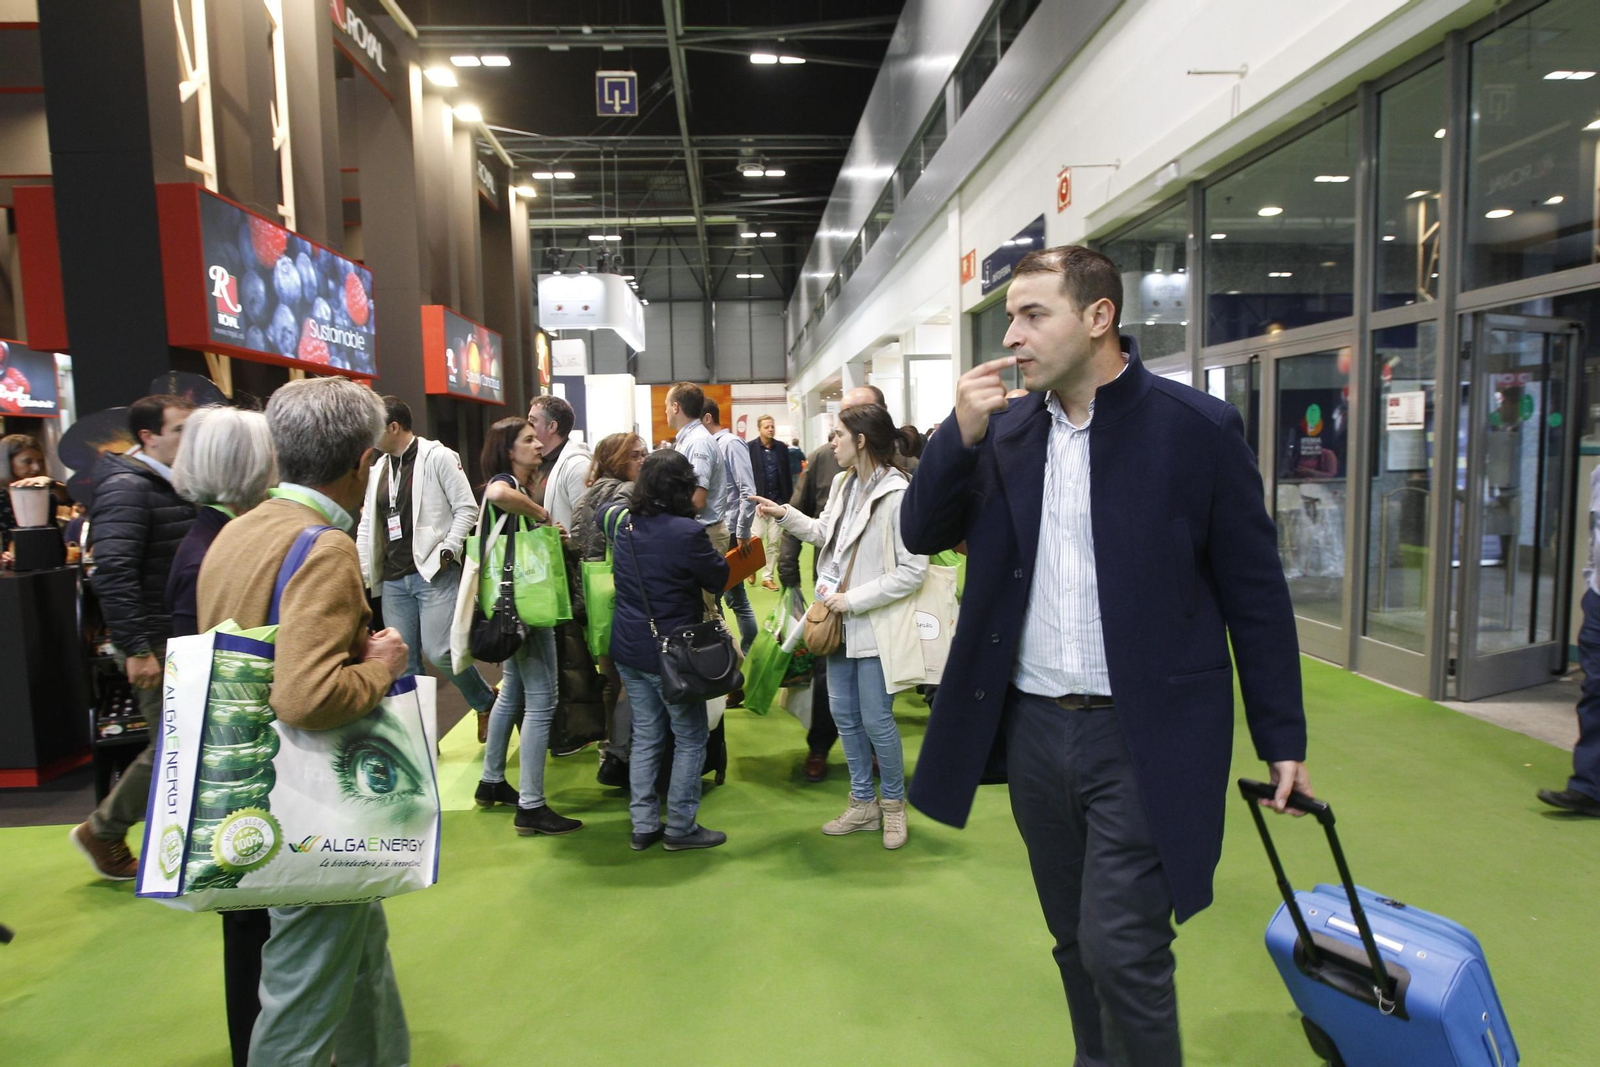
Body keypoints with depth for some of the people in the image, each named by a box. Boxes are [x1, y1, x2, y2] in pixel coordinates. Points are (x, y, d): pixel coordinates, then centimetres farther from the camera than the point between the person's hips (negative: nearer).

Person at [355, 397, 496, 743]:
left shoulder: (438, 457, -4)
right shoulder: (379, 468, 15)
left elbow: (467, 509, -5)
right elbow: (367, 525, 17)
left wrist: (447, 551, -13)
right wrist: (361, 572, 9)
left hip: (434, 573, -6)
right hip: (393, 579, 7)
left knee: (439, 652, -14)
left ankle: (487, 702, 13)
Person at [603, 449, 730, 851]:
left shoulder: (624, 523, 1)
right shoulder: (689, 532, -21)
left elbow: (606, 509, 26)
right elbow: (719, 579, -8)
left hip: (628, 649, 7)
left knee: (645, 736, 16)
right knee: (691, 738, 9)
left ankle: (643, 825, 22)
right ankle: (680, 827, 14)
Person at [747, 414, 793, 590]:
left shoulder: (782, 447, 7)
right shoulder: (750, 447, -4)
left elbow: (787, 474, 8)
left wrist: (789, 499, 5)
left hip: (777, 500, 3)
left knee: (774, 540, 5)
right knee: (757, 536, -6)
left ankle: (768, 576, 16)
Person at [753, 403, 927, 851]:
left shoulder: (898, 494, -19)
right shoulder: (843, 483, 6)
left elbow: (912, 571, -20)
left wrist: (853, 599, -19)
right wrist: (785, 515, 10)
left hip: (875, 625, -8)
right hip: (841, 620, 8)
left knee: (876, 721, 2)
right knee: (845, 716, 15)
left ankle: (893, 803, 26)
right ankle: (863, 804, 31)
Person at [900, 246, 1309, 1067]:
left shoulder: (1195, 427, -7)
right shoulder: (1004, 429, 4)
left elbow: (1255, 592, -3)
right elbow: (922, 535, 5)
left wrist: (1282, 740, -1)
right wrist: (960, 434, -11)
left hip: (1143, 736, -4)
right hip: (1033, 725, 5)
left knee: (1122, 953, -3)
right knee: (1077, 943, 18)